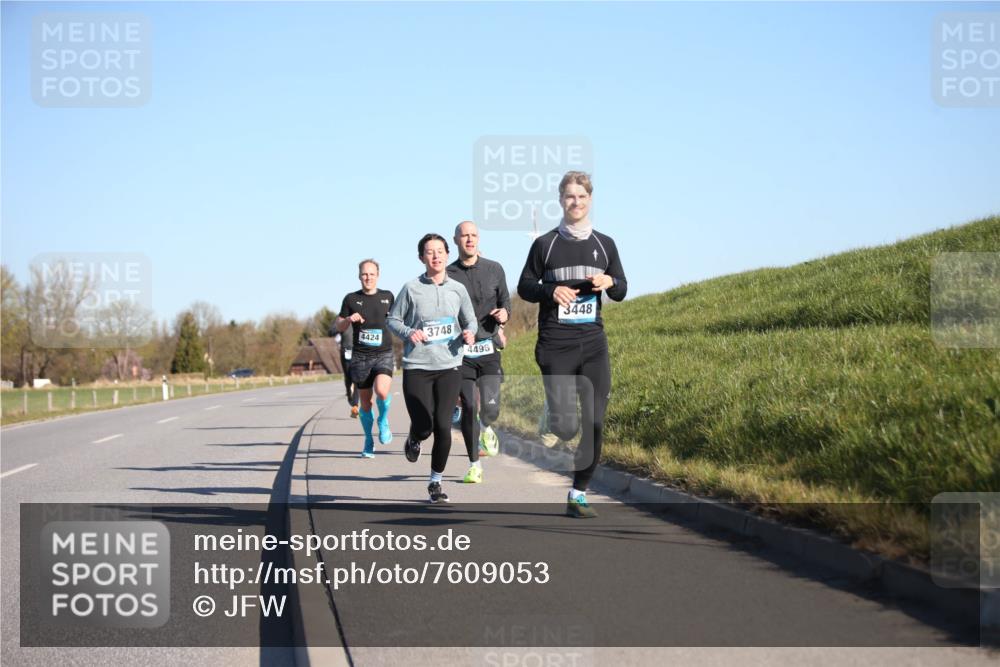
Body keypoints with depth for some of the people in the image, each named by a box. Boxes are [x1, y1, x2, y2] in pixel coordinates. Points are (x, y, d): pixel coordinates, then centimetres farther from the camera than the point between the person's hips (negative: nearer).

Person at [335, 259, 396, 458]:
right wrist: (348, 319, -10)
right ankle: (369, 441, 24)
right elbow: (338, 326, 10)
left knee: (382, 391, -26)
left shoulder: (387, 296, 7)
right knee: (365, 402, 6)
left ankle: (383, 421, 3)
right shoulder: (351, 299, 4)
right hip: (361, 357, 1)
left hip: (384, 354, -1)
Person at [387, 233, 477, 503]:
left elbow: (470, 320, 16)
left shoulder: (457, 289, 4)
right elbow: (392, 320, 6)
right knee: (423, 428, -7)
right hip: (417, 367, -2)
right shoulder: (411, 288, -2)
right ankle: (413, 439, 34)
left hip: (449, 367, 2)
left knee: (443, 427, -4)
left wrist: (469, 333, -6)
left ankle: (436, 482, 14)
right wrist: (408, 332, -14)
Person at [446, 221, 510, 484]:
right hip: (460, 351, 0)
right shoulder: (447, 274, 3)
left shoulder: (494, 269, 7)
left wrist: (504, 313, -7)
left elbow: (505, 301, 14)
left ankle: (486, 428, 26)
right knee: (468, 408, -1)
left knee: (490, 407, -11)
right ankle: (474, 464, 13)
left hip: (488, 347, 0)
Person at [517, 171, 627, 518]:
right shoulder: (545, 244, 3)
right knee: (566, 427, -12)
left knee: (594, 423, -2)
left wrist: (609, 282, -8)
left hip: (593, 345, 3)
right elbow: (524, 287, 7)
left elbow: (621, 291, 15)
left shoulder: (604, 244, 10)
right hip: (556, 346, -3)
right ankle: (551, 415, 25)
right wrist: (551, 291, -12)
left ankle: (578, 494, 9)